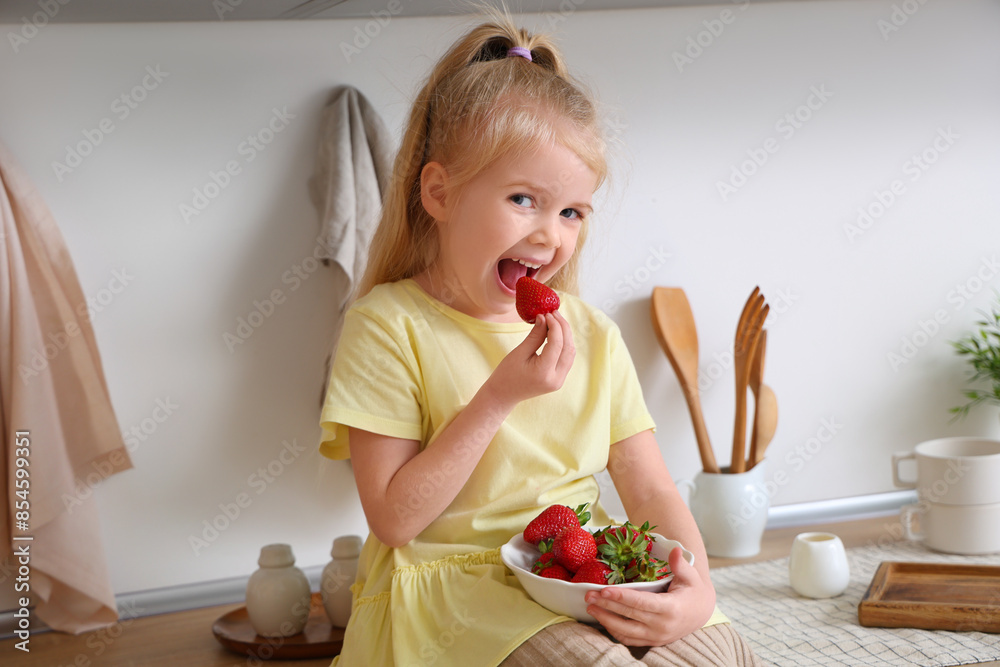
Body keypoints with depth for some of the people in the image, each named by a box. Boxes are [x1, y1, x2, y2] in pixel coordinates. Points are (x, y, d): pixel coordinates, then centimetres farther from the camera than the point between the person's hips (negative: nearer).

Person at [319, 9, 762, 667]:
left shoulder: (590, 334, 4)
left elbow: (651, 491, 2)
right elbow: (395, 520, -14)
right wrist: (499, 397, -21)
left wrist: (698, 586, -18)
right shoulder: (389, 325, -10)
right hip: (452, 581, -4)